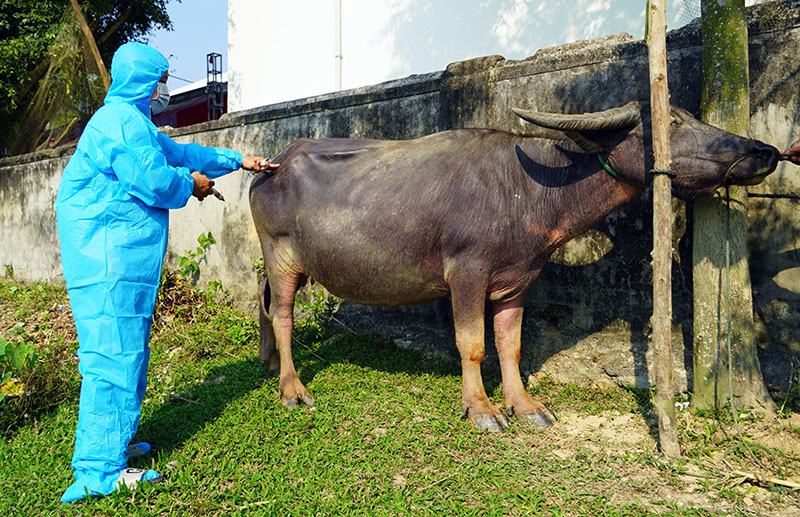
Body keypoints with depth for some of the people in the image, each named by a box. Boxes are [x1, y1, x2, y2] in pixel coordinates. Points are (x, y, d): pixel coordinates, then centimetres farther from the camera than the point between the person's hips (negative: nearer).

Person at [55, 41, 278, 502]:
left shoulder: (129, 119, 24)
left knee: (124, 349, 16)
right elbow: (154, 181, -19)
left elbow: (178, 152, 32)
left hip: (116, 253, 11)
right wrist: (193, 182, 2)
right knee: (114, 352, -10)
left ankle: (112, 442, 28)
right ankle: (102, 471, -4)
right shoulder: (124, 120, -11)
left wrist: (237, 160, 35)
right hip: (110, 255, -11)